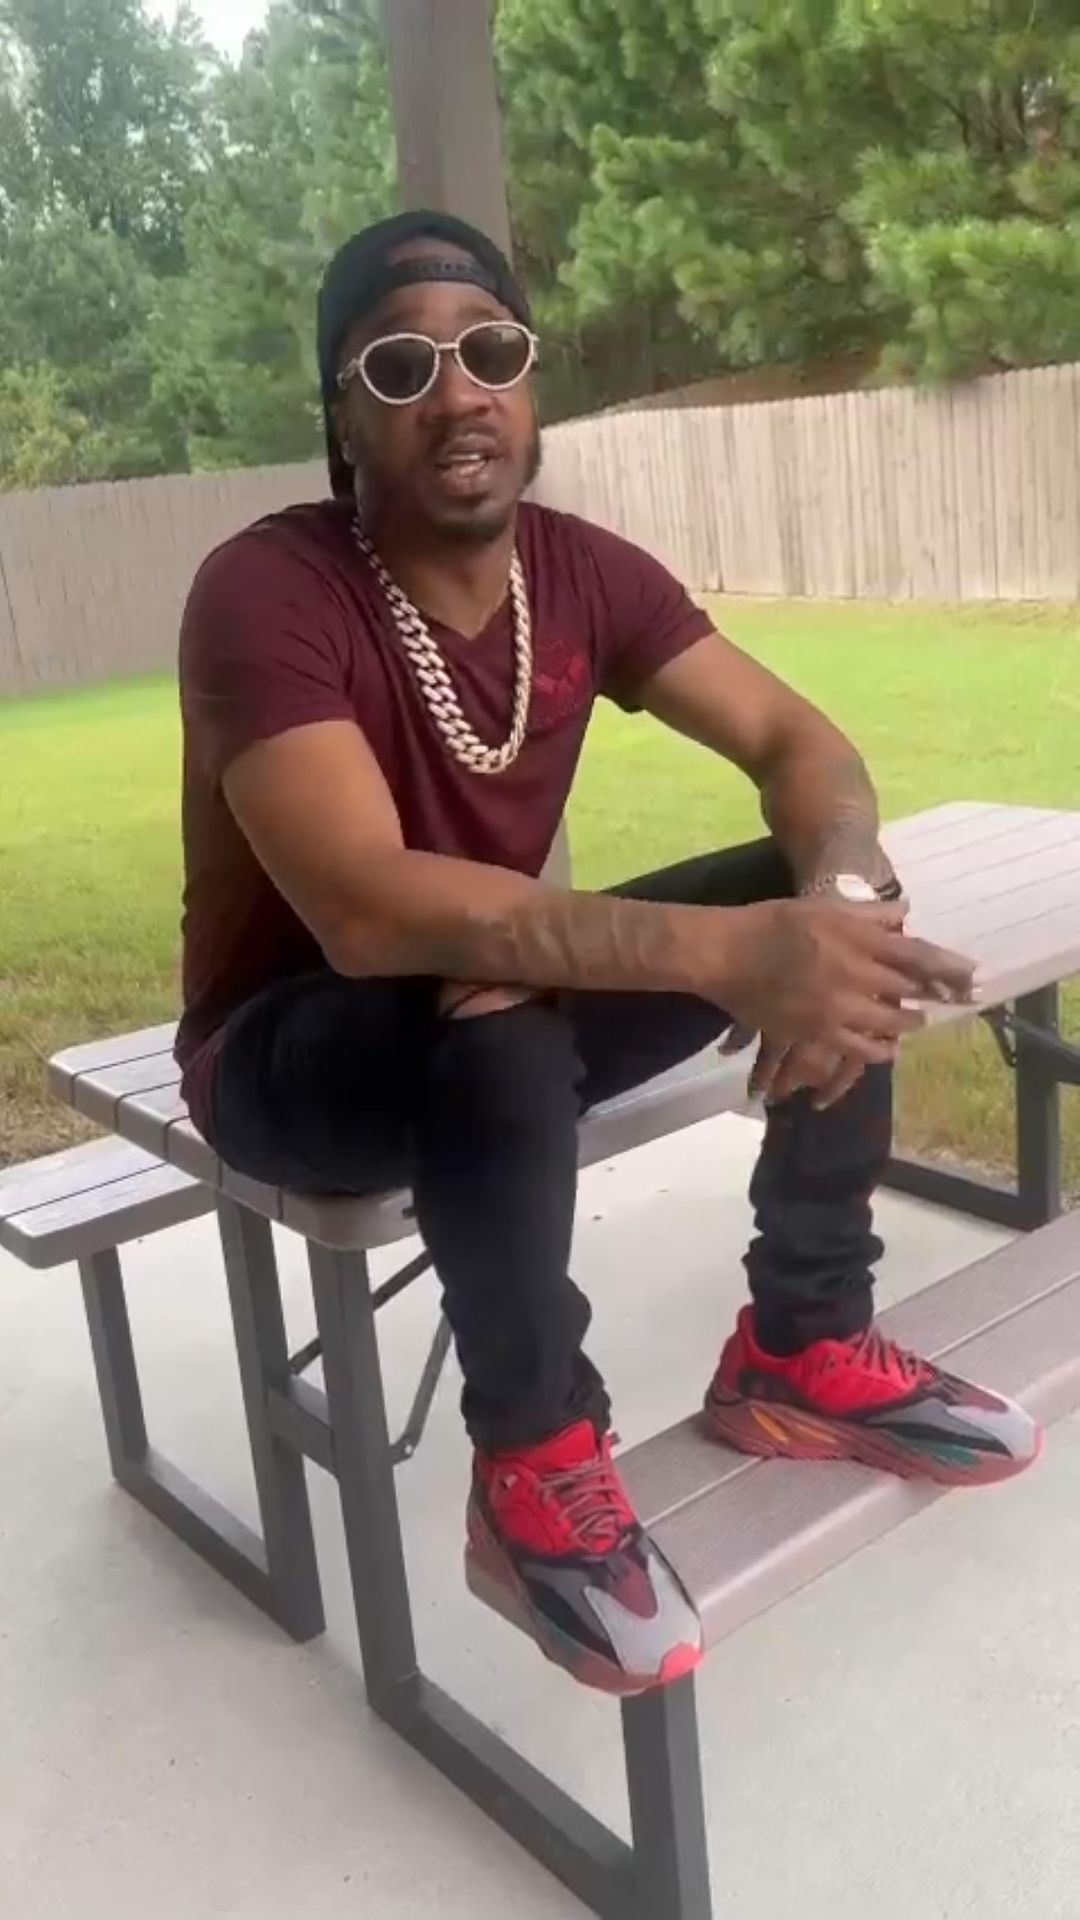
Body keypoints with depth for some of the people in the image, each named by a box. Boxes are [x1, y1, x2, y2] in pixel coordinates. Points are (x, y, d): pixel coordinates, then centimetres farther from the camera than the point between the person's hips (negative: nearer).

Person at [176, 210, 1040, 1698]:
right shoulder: (265, 593, -24)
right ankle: (537, 1474, -16)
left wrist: (843, 893, -29)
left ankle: (802, 1348, -1)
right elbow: (370, 914, -37)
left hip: (504, 1004, 6)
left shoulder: (583, 571, -5)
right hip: (295, 1048, -6)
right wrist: (728, 951, -42)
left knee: (832, 905, -9)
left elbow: (800, 745, -4)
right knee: (502, 1020, -39)